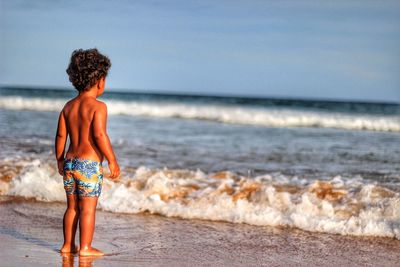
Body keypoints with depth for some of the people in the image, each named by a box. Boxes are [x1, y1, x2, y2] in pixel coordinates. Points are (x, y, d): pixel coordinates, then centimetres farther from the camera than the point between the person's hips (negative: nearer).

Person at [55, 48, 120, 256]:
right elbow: (99, 135, -22)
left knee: (72, 207, 15)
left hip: (70, 162, 7)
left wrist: (60, 160, 20)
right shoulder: (98, 106, -13)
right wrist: (112, 160, -15)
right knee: (88, 208, 1)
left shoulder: (69, 106, 8)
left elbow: (60, 136, 9)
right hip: (89, 164, -7)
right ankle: (85, 247, 4)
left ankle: (68, 245, 21)